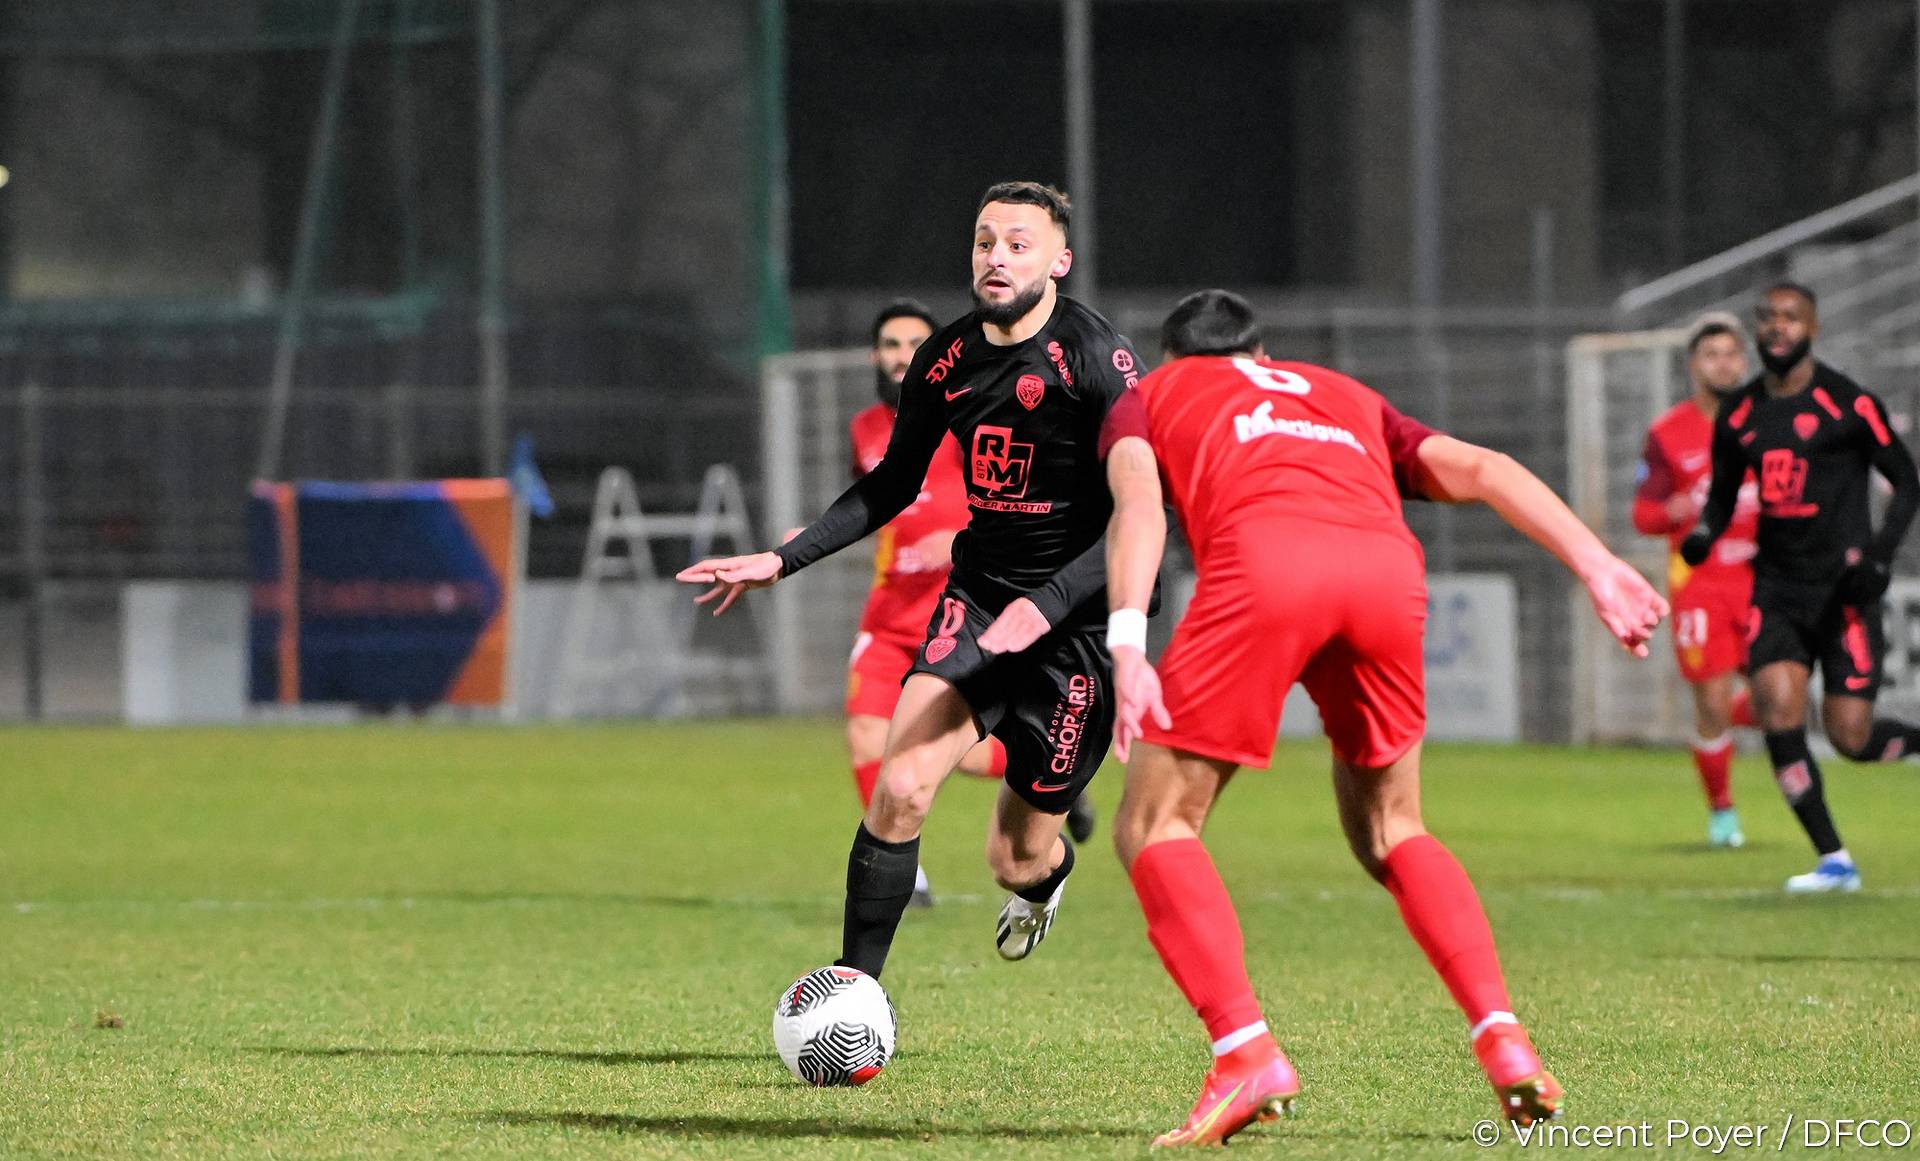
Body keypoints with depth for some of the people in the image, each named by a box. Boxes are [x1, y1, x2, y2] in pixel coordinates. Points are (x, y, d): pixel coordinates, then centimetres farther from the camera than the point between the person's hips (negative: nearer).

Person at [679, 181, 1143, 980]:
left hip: (1072, 622, -4)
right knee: (901, 787, -20)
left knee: (1016, 862, 5)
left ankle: (1048, 870, 44)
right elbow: (893, 485, 18)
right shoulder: (946, 359, 3)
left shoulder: (1096, 361, -15)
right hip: (976, 599, 4)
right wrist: (785, 560, 10)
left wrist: (1045, 606, -28)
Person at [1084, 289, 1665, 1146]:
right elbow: (1479, 471, 24)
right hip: (1388, 564, 4)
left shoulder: (1148, 398, 32)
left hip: (1264, 558, -4)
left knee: (1154, 828, 7)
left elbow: (1138, 502, 9)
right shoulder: (1346, 399, 40)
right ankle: (1501, 1037, 6)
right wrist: (1597, 568, 13)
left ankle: (1244, 1050, -11)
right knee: (1390, 831, 23)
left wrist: (1127, 649, -4)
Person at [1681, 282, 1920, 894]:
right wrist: (1703, 533, -3)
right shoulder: (1738, 414, 8)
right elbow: (1723, 495, 19)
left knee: (1850, 736, -8)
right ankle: (1834, 861, -5)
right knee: (1778, 712, -14)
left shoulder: (1848, 405, -7)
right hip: (1776, 586, 4)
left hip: (1842, 591, -4)